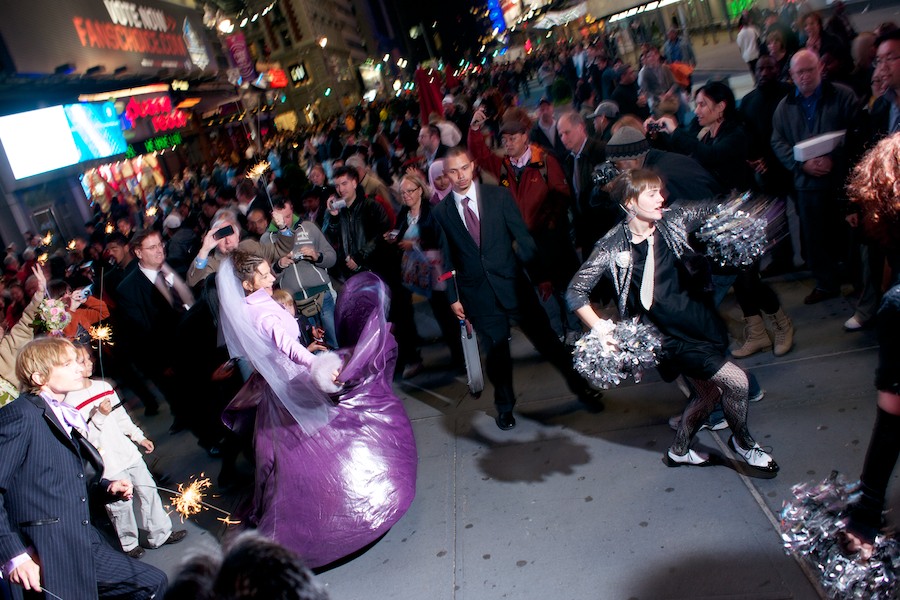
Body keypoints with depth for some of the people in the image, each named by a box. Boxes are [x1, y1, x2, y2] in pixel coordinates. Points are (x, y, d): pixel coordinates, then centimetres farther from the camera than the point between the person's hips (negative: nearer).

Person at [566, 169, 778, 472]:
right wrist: (601, 329, -23)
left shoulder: (673, 222, -3)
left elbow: (714, 210, 11)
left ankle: (679, 451, 42)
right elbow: (575, 292, -14)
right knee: (736, 381, -8)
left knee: (709, 392, 17)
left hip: (698, 319, 6)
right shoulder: (613, 248, -16)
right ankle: (743, 442, 23)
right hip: (668, 336, -6)